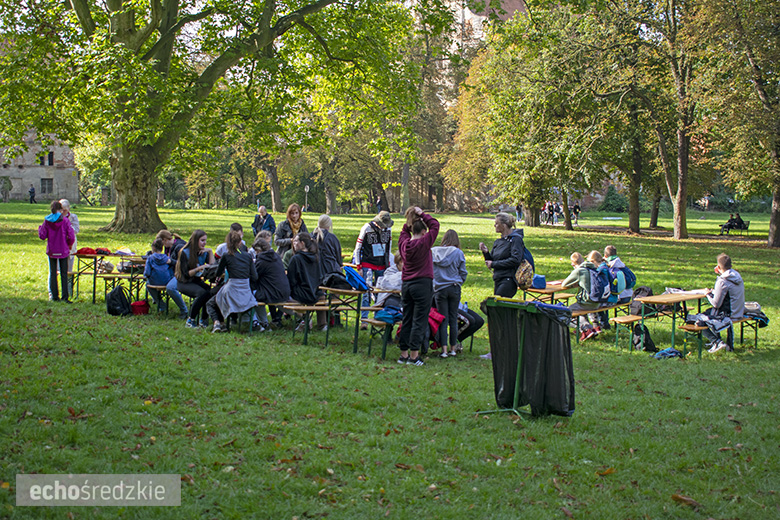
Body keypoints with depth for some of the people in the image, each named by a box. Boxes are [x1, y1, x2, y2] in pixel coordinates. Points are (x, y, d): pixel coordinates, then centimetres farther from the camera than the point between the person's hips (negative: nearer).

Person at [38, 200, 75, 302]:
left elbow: (42, 236, 0)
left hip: (51, 251, 2)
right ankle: (65, 297, -1)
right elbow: (71, 237, -11)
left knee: (52, 273, 12)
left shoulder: (47, 221, -4)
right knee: (64, 274, 3)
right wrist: (69, 245, 9)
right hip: (63, 251, -2)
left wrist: (40, 228, 19)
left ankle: (54, 296, 13)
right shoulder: (65, 221, -10)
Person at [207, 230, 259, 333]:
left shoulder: (226, 256, -6)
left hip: (232, 291, -3)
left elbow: (218, 274, 7)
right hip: (246, 294, 3)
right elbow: (254, 278, 3)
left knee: (210, 304, 22)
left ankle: (217, 322, -5)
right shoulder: (248, 256, 3)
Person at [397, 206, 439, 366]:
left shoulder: (404, 244, 3)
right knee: (419, 321, -2)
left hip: (406, 285, 6)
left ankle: (404, 353, 14)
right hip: (422, 285, -6)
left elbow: (404, 231, 24)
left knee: (407, 319, 11)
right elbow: (435, 225, -3)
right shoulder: (424, 243, -11)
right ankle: (414, 355, -4)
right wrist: (422, 214, 4)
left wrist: (409, 220, 13)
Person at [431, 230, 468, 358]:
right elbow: (463, 273, 2)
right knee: (453, 319, 8)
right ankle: (453, 348, 12)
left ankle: (444, 350, -3)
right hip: (454, 288, 0)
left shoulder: (433, 252, 0)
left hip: (439, 289, 0)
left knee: (443, 320, 3)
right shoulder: (458, 253, -3)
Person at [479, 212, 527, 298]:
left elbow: (515, 260, -17)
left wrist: (494, 264, -12)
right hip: (497, 280, 8)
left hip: (509, 280, -8)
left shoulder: (516, 239, -6)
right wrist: (485, 252, 0)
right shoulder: (498, 242, 17)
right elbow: (491, 261, 20)